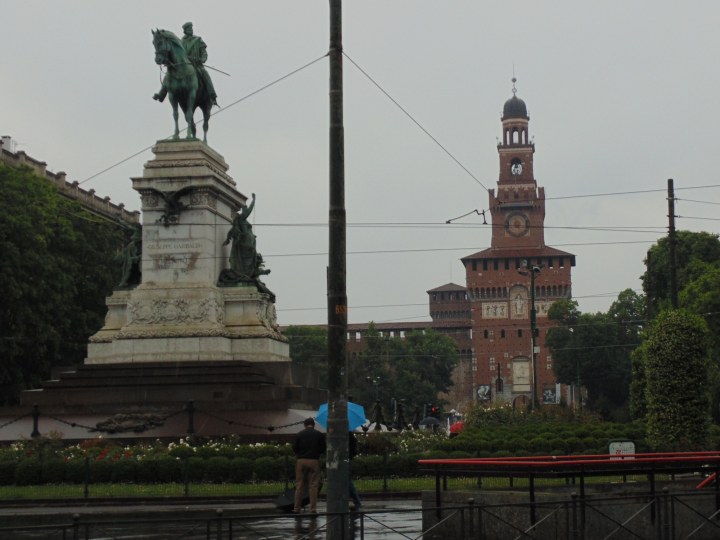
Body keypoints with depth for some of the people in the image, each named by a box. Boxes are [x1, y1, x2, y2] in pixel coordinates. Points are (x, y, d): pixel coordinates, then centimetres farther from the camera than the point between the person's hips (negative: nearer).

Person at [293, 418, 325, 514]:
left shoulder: (300, 434, 1)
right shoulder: (319, 435, 1)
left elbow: (294, 448, 1)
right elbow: (323, 449, 2)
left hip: (301, 460, 1)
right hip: (314, 461, -1)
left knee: (299, 485, 5)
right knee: (313, 486, 1)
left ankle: (296, 508, 4)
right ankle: (313, 509, -3)